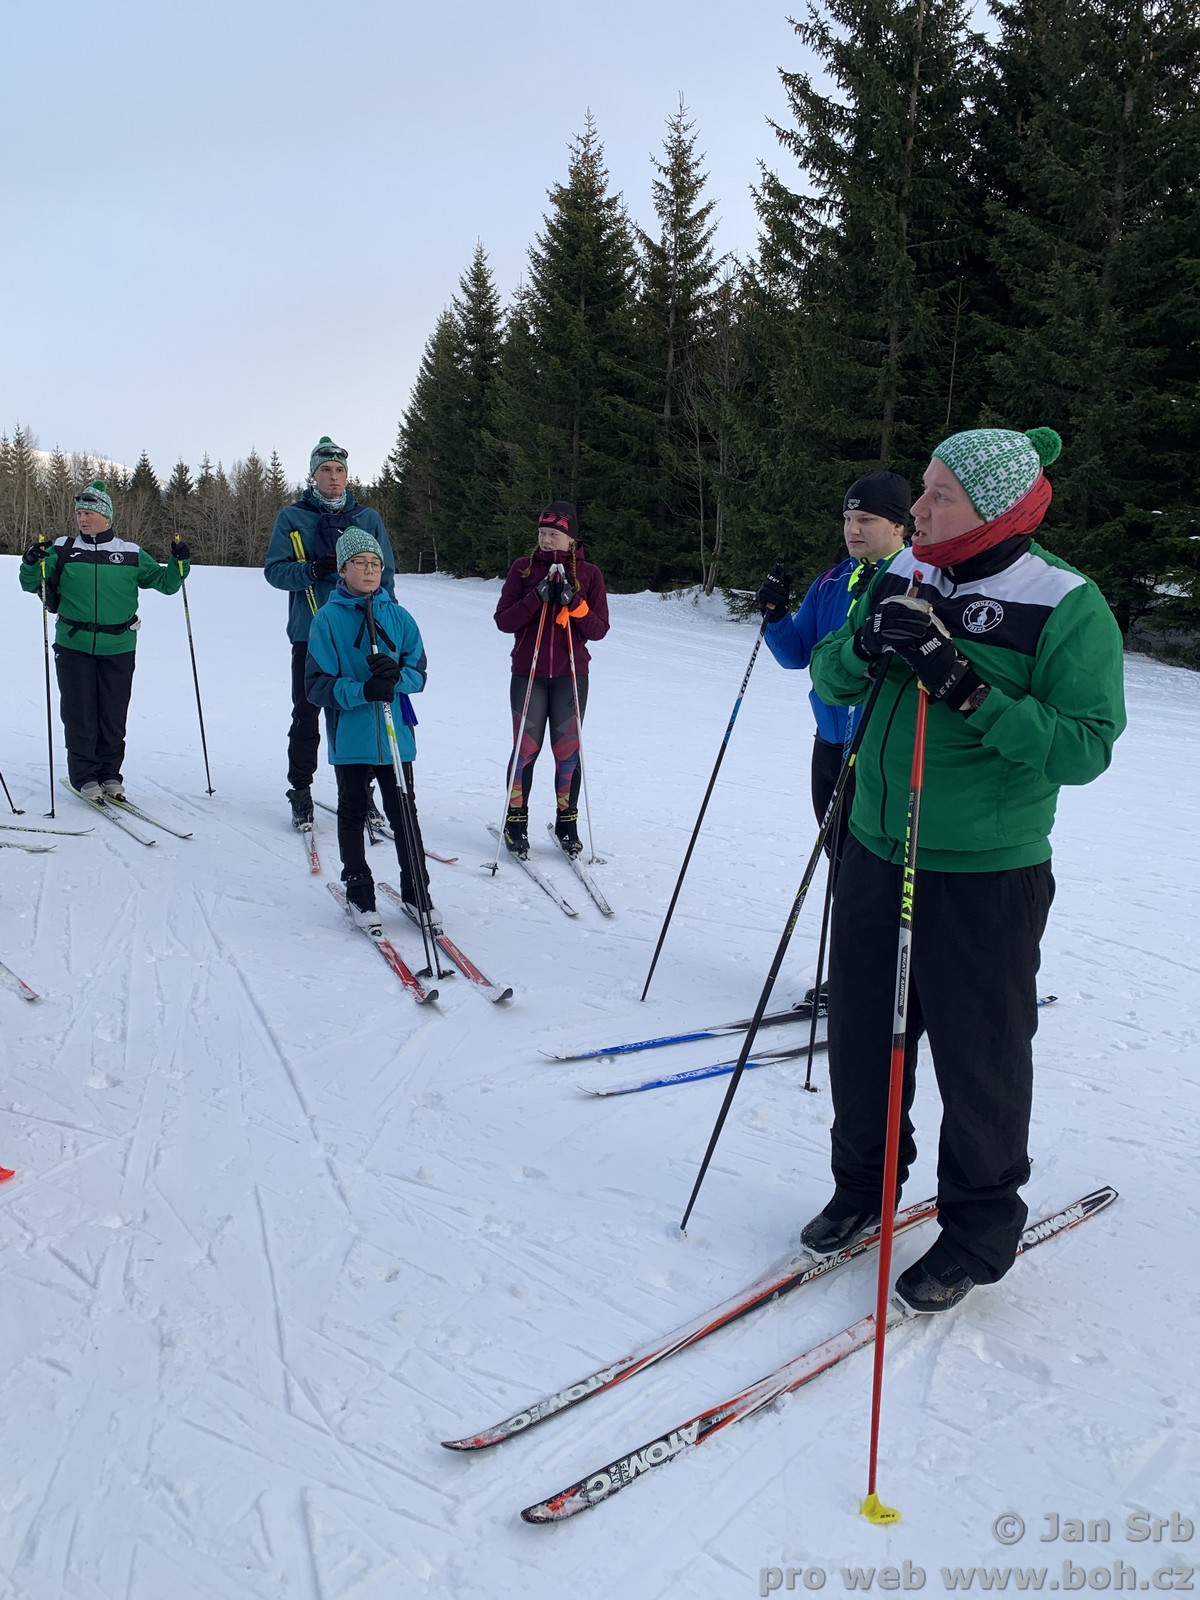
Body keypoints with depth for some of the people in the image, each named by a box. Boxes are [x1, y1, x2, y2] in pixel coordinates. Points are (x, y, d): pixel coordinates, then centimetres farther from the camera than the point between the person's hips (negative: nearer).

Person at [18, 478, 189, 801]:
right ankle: (84, 776, 13)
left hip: (118, 649, 0)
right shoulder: (63, 549, 5)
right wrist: (32, 564, -14)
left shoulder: (131, 554, 6)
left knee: (113, 716, 5)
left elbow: (165, 582, 12)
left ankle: (110, 774, 19)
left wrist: (179, 563, -6)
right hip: (73, 646, 0)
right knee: (79, 714, 2)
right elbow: (31, 585, 6)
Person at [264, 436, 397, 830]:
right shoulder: (292, 517, 6)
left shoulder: (368, 518, 11)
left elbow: (385, 573, 12)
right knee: (306, 715, 5)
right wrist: (311, 570, -18)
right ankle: (300, 791, 15)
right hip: (310, 633, -1)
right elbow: (274, 570, 1)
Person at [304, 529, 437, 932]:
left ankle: (416, 891, 20)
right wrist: (362, 690, -23)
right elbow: (317, 685, -8)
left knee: (404, 814, 7)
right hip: (350, 738, -2)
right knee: (353, 814, 11)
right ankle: (359, 893, 24)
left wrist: (396, 675, -18)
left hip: (395, 735, 2)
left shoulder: (398, 616, 5)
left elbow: (419, 672, 5)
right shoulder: (328, 619, -4)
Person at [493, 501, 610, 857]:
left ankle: (567, 823, 16)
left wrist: (575, 604, -17)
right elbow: (503, 621, -2)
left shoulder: (588, 573, 4)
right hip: (528, 672, 0)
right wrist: (536, 598, -16)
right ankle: (516, 821, 13)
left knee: (567, 750, 2)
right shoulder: (523, 568, 4)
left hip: (571, 674, 0)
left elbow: (599, 629, 0)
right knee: (526, 748, 0)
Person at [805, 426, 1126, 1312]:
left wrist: (967, 688, -26)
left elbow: (1086, 747, -18)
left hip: (985, 873, -5)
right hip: (876, 850, 6)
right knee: (861, 1033, 15)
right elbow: (829, 680, 7)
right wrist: (866, 645, -15)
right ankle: (864, 1183, 38)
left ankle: (981, 1226, 29)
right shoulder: (905, 576, 5)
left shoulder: (1068, 606, -12)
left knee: (978, 1056, 7)